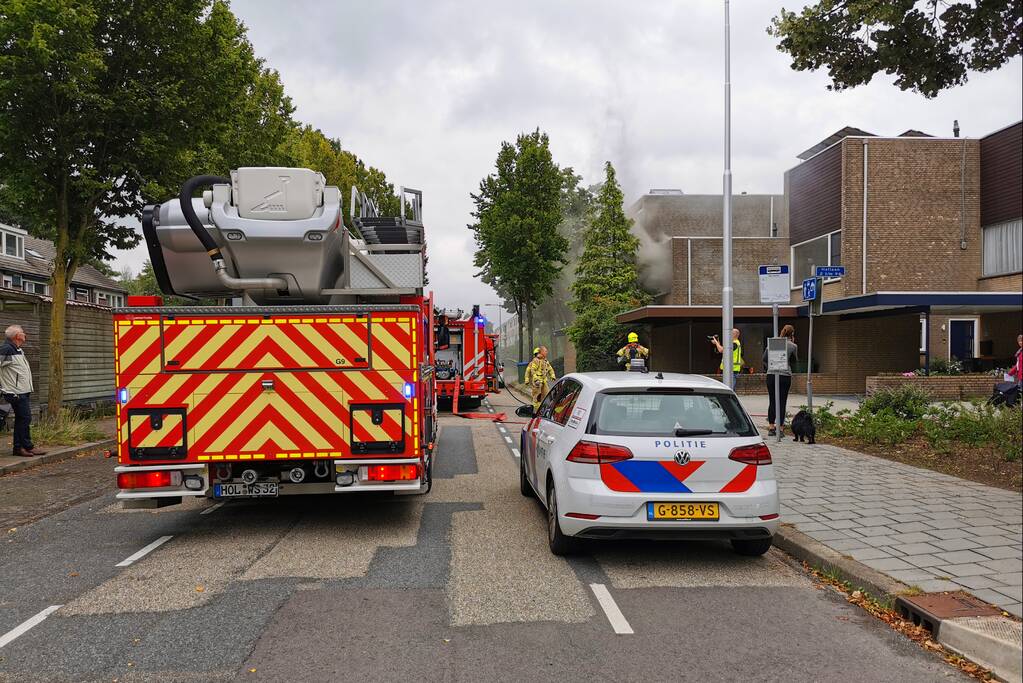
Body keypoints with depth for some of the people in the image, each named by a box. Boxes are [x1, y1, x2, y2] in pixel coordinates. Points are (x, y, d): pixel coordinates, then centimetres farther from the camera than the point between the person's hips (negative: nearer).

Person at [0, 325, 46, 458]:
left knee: (21, 419, 12)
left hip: (23, 391, 10)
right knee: (25, 418, -7)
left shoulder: (17, 350, 16)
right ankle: (28, 447, -1)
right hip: (16, 392, -10)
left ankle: (19, 447, 18)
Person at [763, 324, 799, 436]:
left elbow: (765, 359, 3)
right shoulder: (793, 346, 0)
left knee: (772, 402, 9)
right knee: (782, 402, 2)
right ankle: (780, 428, 2)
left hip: (771, 375, 2)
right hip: (785, 376, -2)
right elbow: (793, 363, 12)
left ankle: (771, 428, 11)